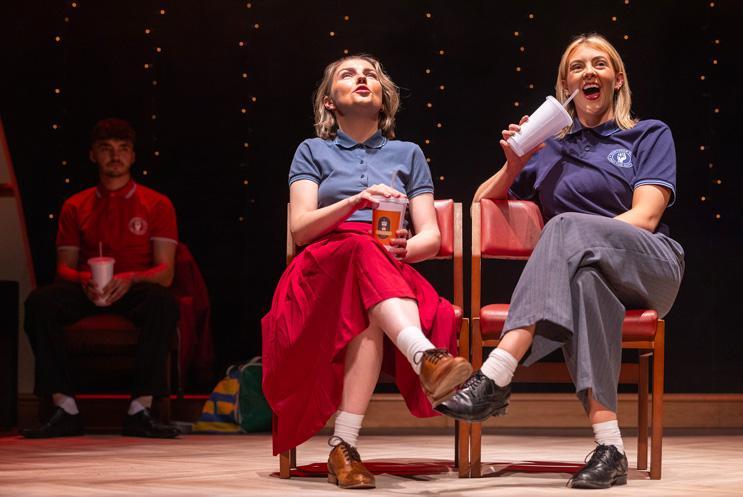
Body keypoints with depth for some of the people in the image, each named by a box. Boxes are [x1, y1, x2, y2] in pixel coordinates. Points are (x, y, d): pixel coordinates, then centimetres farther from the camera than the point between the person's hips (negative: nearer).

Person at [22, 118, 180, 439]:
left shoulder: (157, 205, 8)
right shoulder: (75, 207, 14)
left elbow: (165, 272, -1)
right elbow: (64, 267, 9)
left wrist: (131, 279, -23)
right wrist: (84, 280, -17)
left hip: (135, 293, -2)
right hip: (86, 293, 2)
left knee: (164, 301, -38)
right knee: (39, 301, -29)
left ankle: (140, 411, -35)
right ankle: (65, 410, -30)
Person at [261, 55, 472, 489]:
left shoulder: (407, 154, 27)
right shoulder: (313, 152, 23)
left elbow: (432, 236, 15)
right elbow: (300, 226, 5)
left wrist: (406, 248, -10)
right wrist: (355, 202, -13)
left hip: (395, 273, 2)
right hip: (323, 270, -2)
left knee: (370, 317, -40)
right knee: (363, 250, -42)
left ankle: (345, 448, -52)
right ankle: (427, 357, -69)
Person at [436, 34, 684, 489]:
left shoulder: (649, 135, 15)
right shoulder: (550, 148, 24)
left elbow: (645, 216, -1)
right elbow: (482, 202, 25)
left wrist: (580, 239, -15)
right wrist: (514, 167, 6)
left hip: (650, 268, -2)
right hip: (583, 266, 2)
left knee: (569, 227, -35)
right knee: (583, 281, -40)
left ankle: (495, 378, -51)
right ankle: (610, 449, -53)